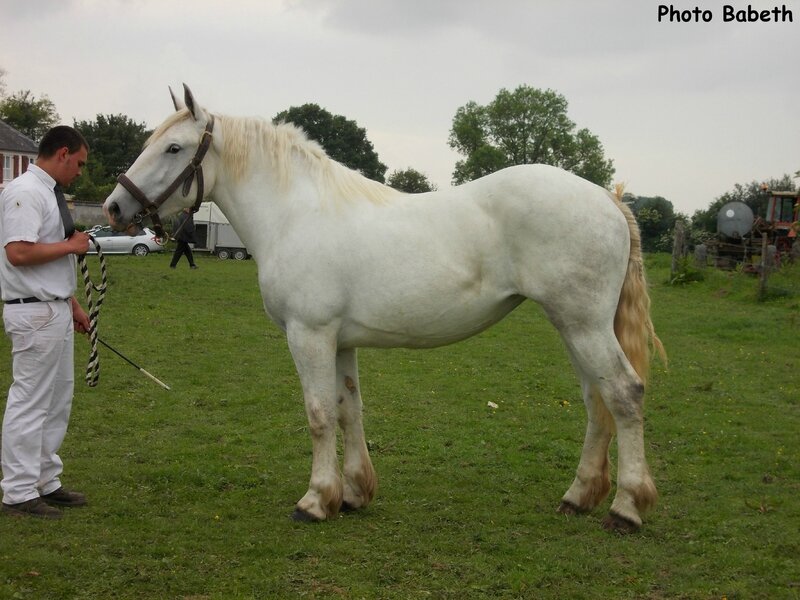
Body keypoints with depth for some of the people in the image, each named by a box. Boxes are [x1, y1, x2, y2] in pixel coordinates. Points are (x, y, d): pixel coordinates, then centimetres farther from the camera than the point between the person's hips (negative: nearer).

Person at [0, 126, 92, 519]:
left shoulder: (49, 193, 16)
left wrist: (73, 306, 22)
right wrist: (70, 245, -15)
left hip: (55, 310, 10)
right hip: (35, 313, -10)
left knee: (56, 402, 16)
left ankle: (45, 481, 26)